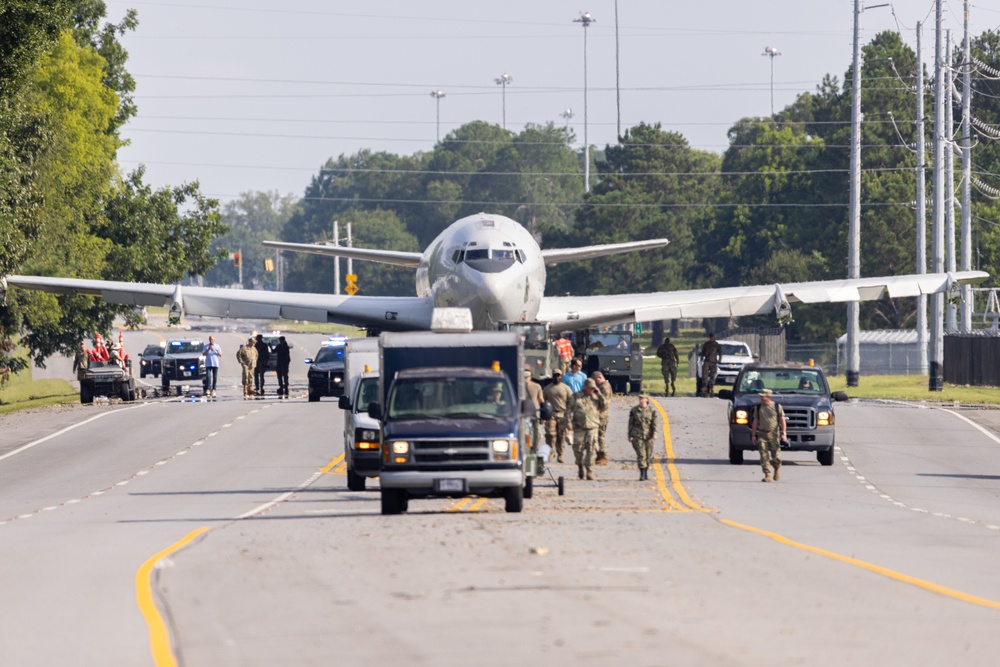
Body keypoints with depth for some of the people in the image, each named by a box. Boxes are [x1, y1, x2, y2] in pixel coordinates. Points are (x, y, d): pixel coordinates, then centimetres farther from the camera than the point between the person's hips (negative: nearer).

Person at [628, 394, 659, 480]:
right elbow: (630, 423, 8)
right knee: (641, 454, -12)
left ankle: (646, 471, 26)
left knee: (648, 454, 8)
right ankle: (642, 474, -13)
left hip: (648, 435, 1)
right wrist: (630, 435, 5)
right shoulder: (634, 410, 4)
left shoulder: (652, 410, 2)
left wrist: (654, 433, -12)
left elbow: (654, 423, 0)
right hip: (637, 435, -1)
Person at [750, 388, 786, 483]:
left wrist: (783, 433, -5)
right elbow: (755, 422, 13)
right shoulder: (758, 408, 9)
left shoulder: (777, 407, 2)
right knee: (764, 456, -8)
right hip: (762, 434, 2)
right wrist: (753, 435, 10)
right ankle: (767, 475, -7)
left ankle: (777, 469, 29)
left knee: (776, 456, -1)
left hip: (774, 434, -2)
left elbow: (782, 420, 3)